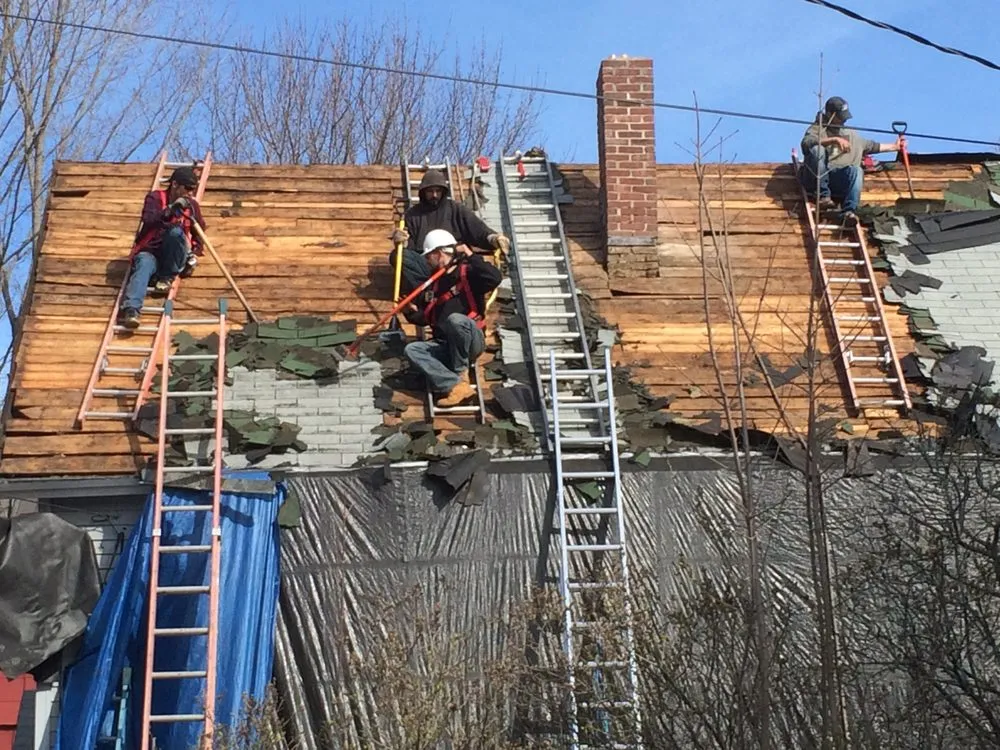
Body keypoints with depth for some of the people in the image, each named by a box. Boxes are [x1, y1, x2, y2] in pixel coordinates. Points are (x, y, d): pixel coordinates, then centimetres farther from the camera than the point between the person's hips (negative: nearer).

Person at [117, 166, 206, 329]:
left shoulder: (191, 205, 10)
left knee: (176, 231, -30)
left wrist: (193, 254, 4)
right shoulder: (155, 197, 0)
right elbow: (148, 220, -18)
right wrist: (171, 209, -34)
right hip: (150, 252, -1)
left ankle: (167, 277, -14)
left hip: (174, 258, 2)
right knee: (144, 264, -37)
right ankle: (130, 309, -58)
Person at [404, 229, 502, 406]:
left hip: (471, 341, -7)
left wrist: (471, 256, -19)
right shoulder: (435, 282, 20)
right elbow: (427, 318, 26)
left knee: (455, 318, -36)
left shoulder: (468, 273, -2)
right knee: (411, 349, -18)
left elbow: (495, 278, -23)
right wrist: (414, 312, 4)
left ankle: (461, 373, -16)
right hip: (445, 345, 7)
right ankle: (456, 385, -34)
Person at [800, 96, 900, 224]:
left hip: (839, 179, 4)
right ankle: (822, 195, -28)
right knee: (817, 149, -30)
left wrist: (895, 146, 38)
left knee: (856, 170, -28)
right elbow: (806, 142, -14)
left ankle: (849, 211, -45)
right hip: (815, 179, -3)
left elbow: (872, 146, 40)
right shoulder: (817, 128, 9)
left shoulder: (851, 134, 28)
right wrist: (834, 140, -21)